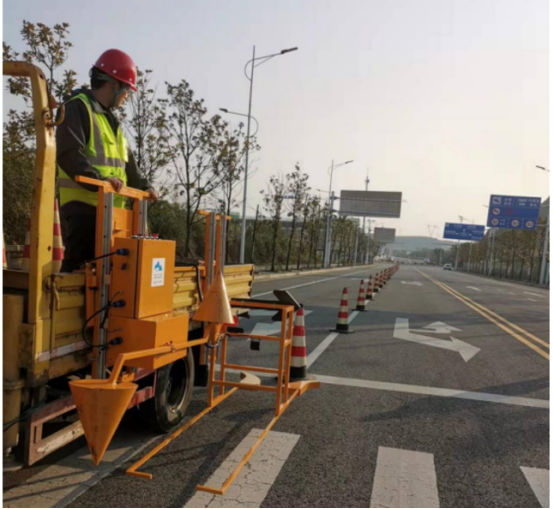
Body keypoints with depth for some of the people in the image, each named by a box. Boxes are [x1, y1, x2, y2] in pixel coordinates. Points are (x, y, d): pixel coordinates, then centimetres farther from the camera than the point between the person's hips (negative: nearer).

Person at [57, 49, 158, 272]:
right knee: (79, 264, -11)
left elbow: (126, 161, 24)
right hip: (83, 205, -9)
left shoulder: (110, 119, 23)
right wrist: (99, 180, -30)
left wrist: (143, 186, 10)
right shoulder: (78, 107, -6)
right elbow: (68, 154, -19)